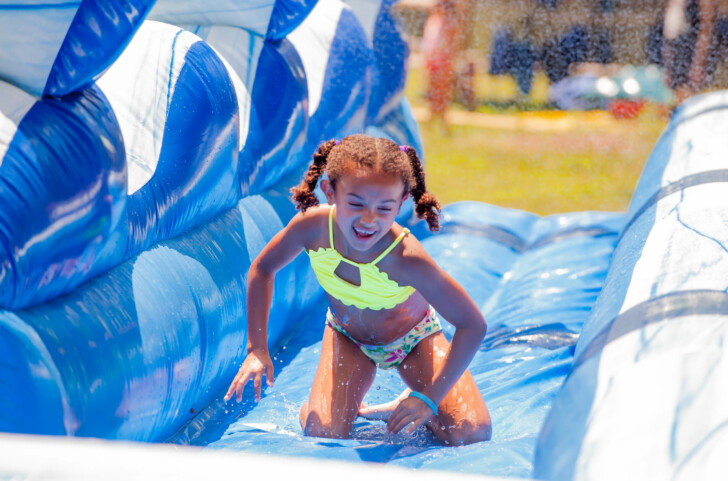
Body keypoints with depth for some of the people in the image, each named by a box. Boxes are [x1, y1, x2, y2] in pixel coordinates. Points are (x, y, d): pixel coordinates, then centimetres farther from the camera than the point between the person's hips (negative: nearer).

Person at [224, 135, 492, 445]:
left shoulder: (405, 258, -42)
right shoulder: (313, 226, -32)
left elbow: (473, 325, -34)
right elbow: (262, 270, -10)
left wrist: (430, 398, -34)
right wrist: (257, 349, -14)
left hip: (411, 337, -2)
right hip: (347, 336, 2)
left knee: (471, 433, -16)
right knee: (324, 433, -16)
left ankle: (412, 402, 14)